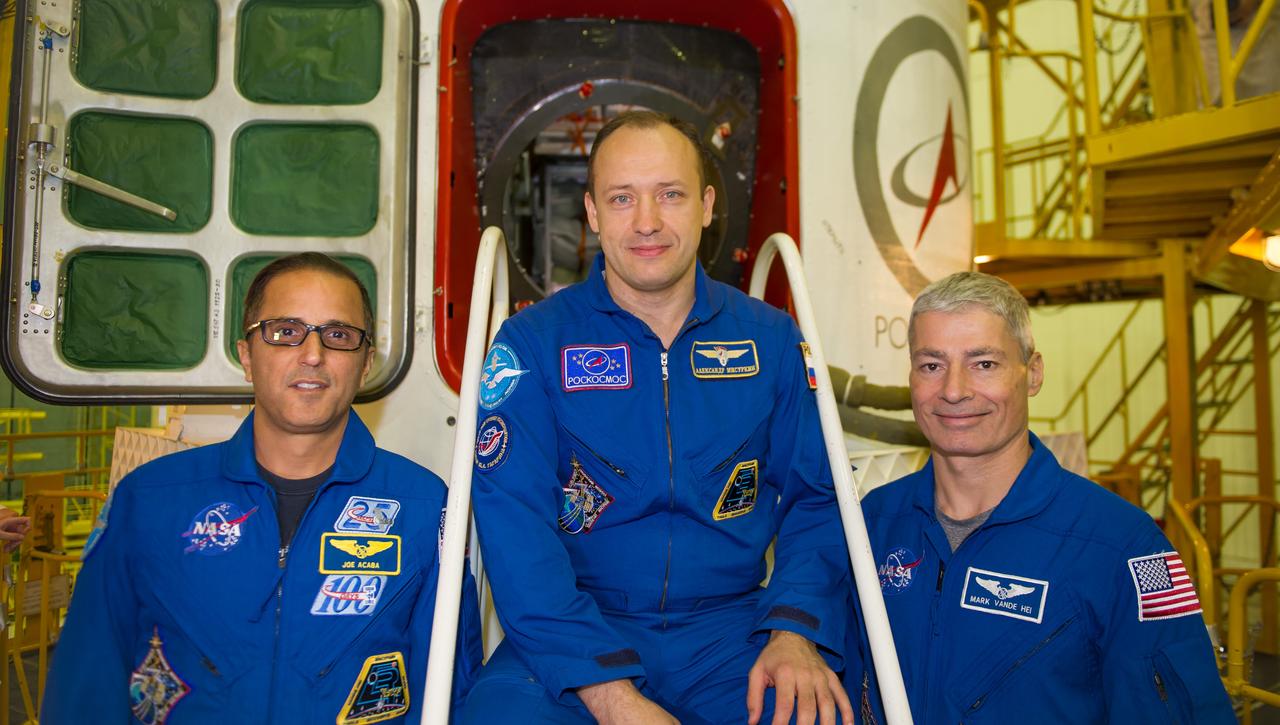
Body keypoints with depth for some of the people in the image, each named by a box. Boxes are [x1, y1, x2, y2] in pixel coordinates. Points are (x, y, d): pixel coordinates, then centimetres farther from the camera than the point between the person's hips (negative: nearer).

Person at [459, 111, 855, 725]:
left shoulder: (771, 339, 7)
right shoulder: (533, 342, -1)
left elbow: (814, 500, 7)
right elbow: (515, 526, -10)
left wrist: (795, 629, -12)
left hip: (732, 628, 2)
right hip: (573, 637, -1)